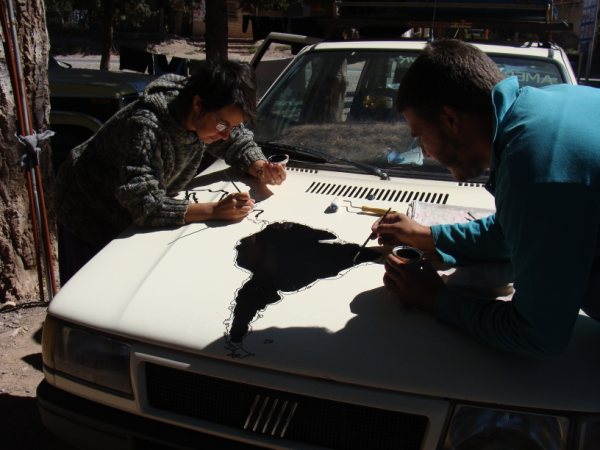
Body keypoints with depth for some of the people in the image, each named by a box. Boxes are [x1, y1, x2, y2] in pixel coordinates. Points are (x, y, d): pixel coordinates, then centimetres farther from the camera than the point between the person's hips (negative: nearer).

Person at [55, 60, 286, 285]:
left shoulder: (207, 120, -17)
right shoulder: (145, 127, -39)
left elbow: (240, 141, 4)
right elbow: (145, 205, -41)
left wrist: (260, 167, -19)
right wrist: (215, 211, -44)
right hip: (89, 216, -6)